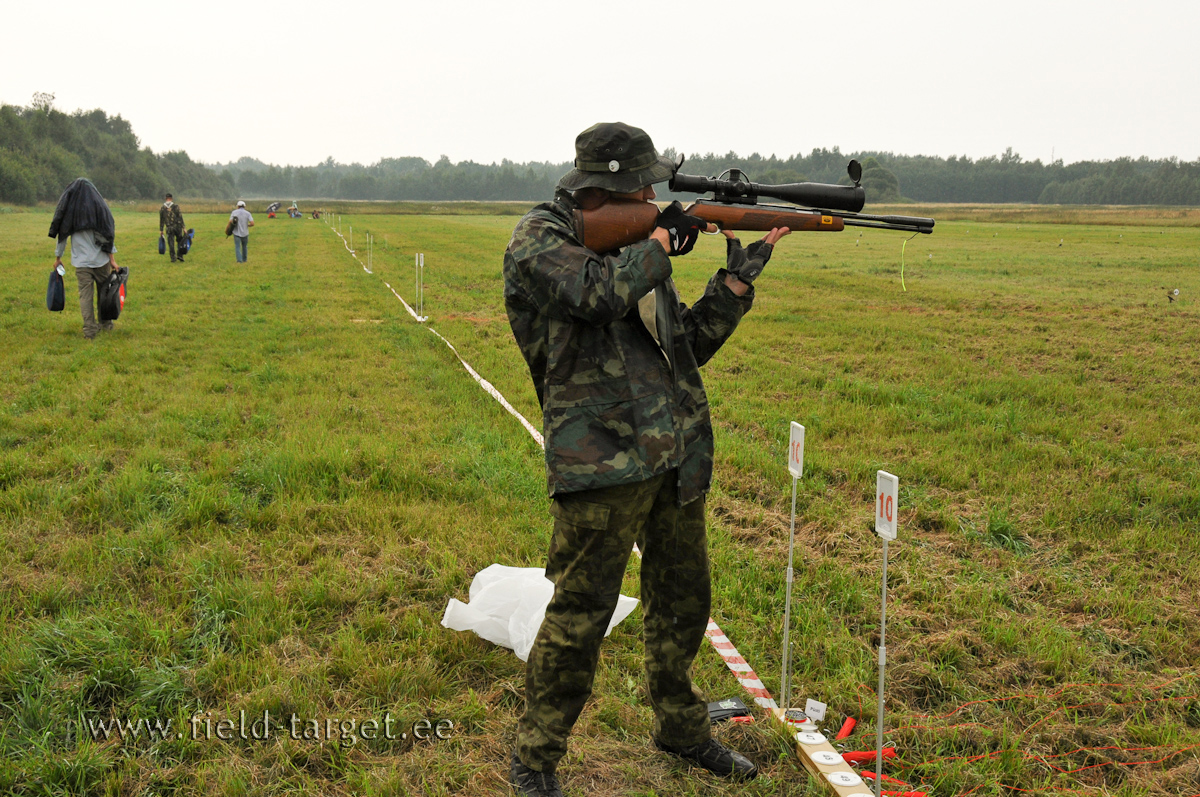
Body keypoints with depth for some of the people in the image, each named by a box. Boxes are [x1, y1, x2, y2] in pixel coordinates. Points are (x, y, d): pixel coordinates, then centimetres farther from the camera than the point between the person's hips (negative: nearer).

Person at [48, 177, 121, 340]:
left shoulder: (67, 207, 1)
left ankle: (89, 330, -2)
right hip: (100, 258, 0)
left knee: (85, 294, 2)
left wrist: (58, 257, 15)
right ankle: (106, 324, 23)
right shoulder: (100, 206, -4)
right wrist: (112, 258, -2)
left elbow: (62, 235, 5)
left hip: (81, 260, 0)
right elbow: (108, 234, -6)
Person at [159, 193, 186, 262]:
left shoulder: (162, 209, 2)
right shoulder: (176, 207, -6)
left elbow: (161, 220, 6)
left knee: (171, 243, 5)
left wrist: (161, 230, 13)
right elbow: (180, 218, -7)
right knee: (180, 241, 13)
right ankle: (180, 255, 3)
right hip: (177, 227, -1)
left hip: (169, 228, 1)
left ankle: (173, 258, 1)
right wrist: (183, 228, -2)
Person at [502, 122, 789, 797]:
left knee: (684, 601, 18)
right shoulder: (540, 238, -4)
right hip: (602, 460, -8)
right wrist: (664, 241, -9)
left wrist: (740, 274, 8)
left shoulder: (635, 246, 17)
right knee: (581, 615, -3)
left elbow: (693, 343, 18)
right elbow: (597, 291, -24)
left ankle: (682, 726, 38)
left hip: (678, 458, 8)